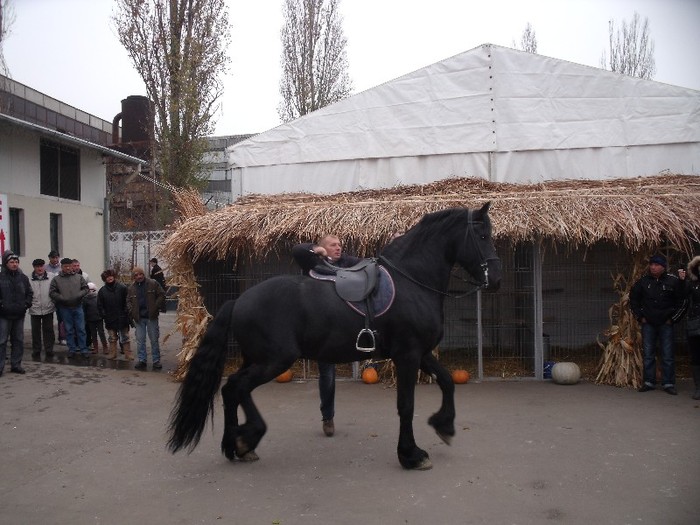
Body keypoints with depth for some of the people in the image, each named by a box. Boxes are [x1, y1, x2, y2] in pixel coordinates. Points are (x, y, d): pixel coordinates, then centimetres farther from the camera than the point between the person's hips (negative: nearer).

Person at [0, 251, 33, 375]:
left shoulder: (23, 278, 9)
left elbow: (29, 292, 16)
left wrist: (27, 304, 3)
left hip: (19, 315, 4)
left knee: (18, 341, 9)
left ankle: (16, 364, 18)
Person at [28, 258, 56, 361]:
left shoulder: (51, 278, -1)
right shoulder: (29, 279, -3)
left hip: (48, 309, 0)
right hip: (35, 309, 0)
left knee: (48, 330, 6)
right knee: (36, 331, 9)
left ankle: (49, 351, 14)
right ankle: (36, 352, 20)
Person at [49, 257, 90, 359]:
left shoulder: (79, 277, 7)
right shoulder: (56, 279, 2)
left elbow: (85, 288, 5)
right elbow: (52, 293, -3)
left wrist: (78, 295, -12)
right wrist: (63, 298, -14)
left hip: (78, 306, 1)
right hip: (65, 308, -1)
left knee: (81, 329, 2)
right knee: (69, 330, 7)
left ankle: (84, 349, 7)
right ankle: (72, 349, 16)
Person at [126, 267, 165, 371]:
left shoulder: (153, 284, -2)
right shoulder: (131, 288, 8)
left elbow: (162, 295, -2)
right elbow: (128, 301, 16)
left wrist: (156, 307, -13)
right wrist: (131, 310, -2)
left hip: (151, 316, -3)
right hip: (138, 318, 3)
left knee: (154, 340, 3)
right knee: (140, 340, 6)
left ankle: (156, 361, 11)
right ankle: (142, 360, 14)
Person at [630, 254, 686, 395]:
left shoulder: (673, 281, -4)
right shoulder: (643, 280, 2)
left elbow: (682, 302, 3)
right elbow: (633, 299, 14)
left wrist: (673, 318, -1)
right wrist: (640, 316, 8)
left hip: (665, 324, -2)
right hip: (648, 323, 2)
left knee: (668, 355, 0)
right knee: (648, 354, 6)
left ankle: (668, 383, 7)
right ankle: (649, 382, 13)